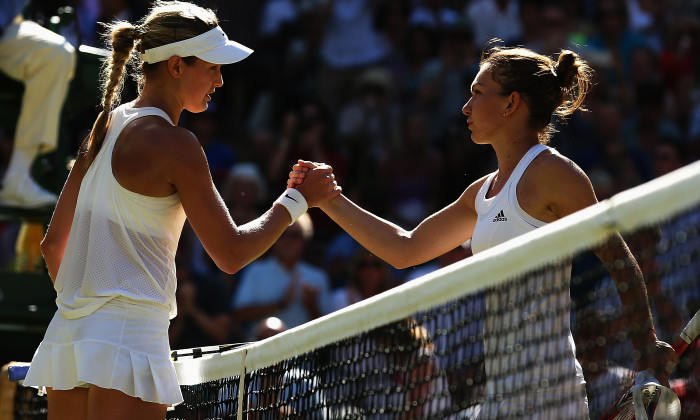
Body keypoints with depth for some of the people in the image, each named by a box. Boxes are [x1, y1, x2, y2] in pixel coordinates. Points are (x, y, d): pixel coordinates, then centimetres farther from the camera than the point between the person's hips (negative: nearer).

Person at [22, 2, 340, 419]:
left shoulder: (104, 128, 13)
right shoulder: (174, 145, -11)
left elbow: (53, 242, 19)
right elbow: (231, 254, -10)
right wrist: (297, 200, 0)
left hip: (66, 337, 8)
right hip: (128, 336, -8)